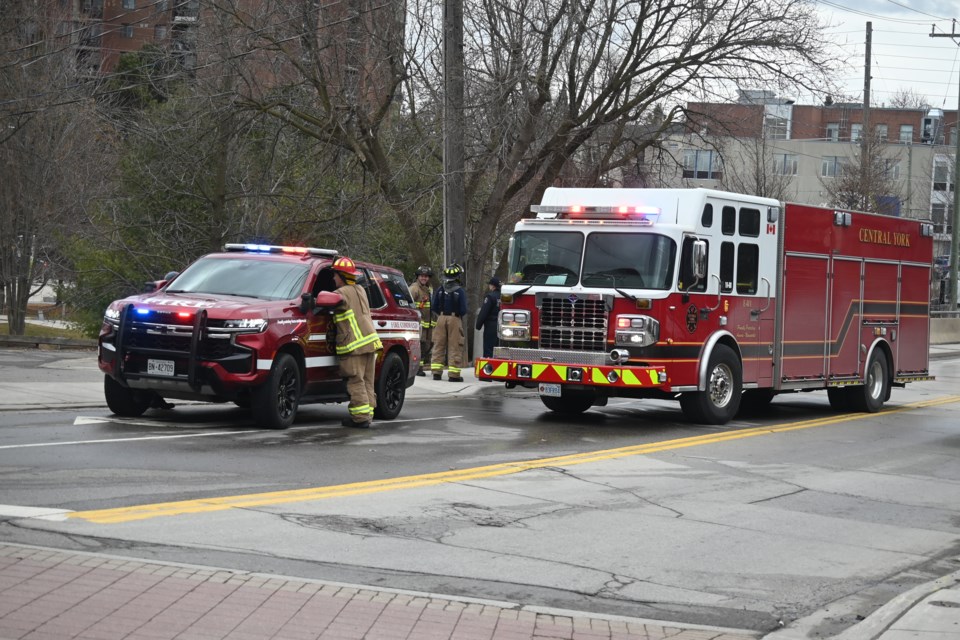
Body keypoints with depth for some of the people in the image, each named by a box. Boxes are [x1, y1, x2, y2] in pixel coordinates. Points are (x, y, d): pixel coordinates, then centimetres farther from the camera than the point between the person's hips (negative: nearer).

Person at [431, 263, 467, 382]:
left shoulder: (440, 290, 0)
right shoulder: (460, 291, -11)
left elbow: (434, 307, 1)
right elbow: (463, 310, -12)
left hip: (441, 319, 4)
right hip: (455, 319, -4)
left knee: (439, 345, 11)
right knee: (455, 347, 0)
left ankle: (436, 372, 11)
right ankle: (454, 374, -2)